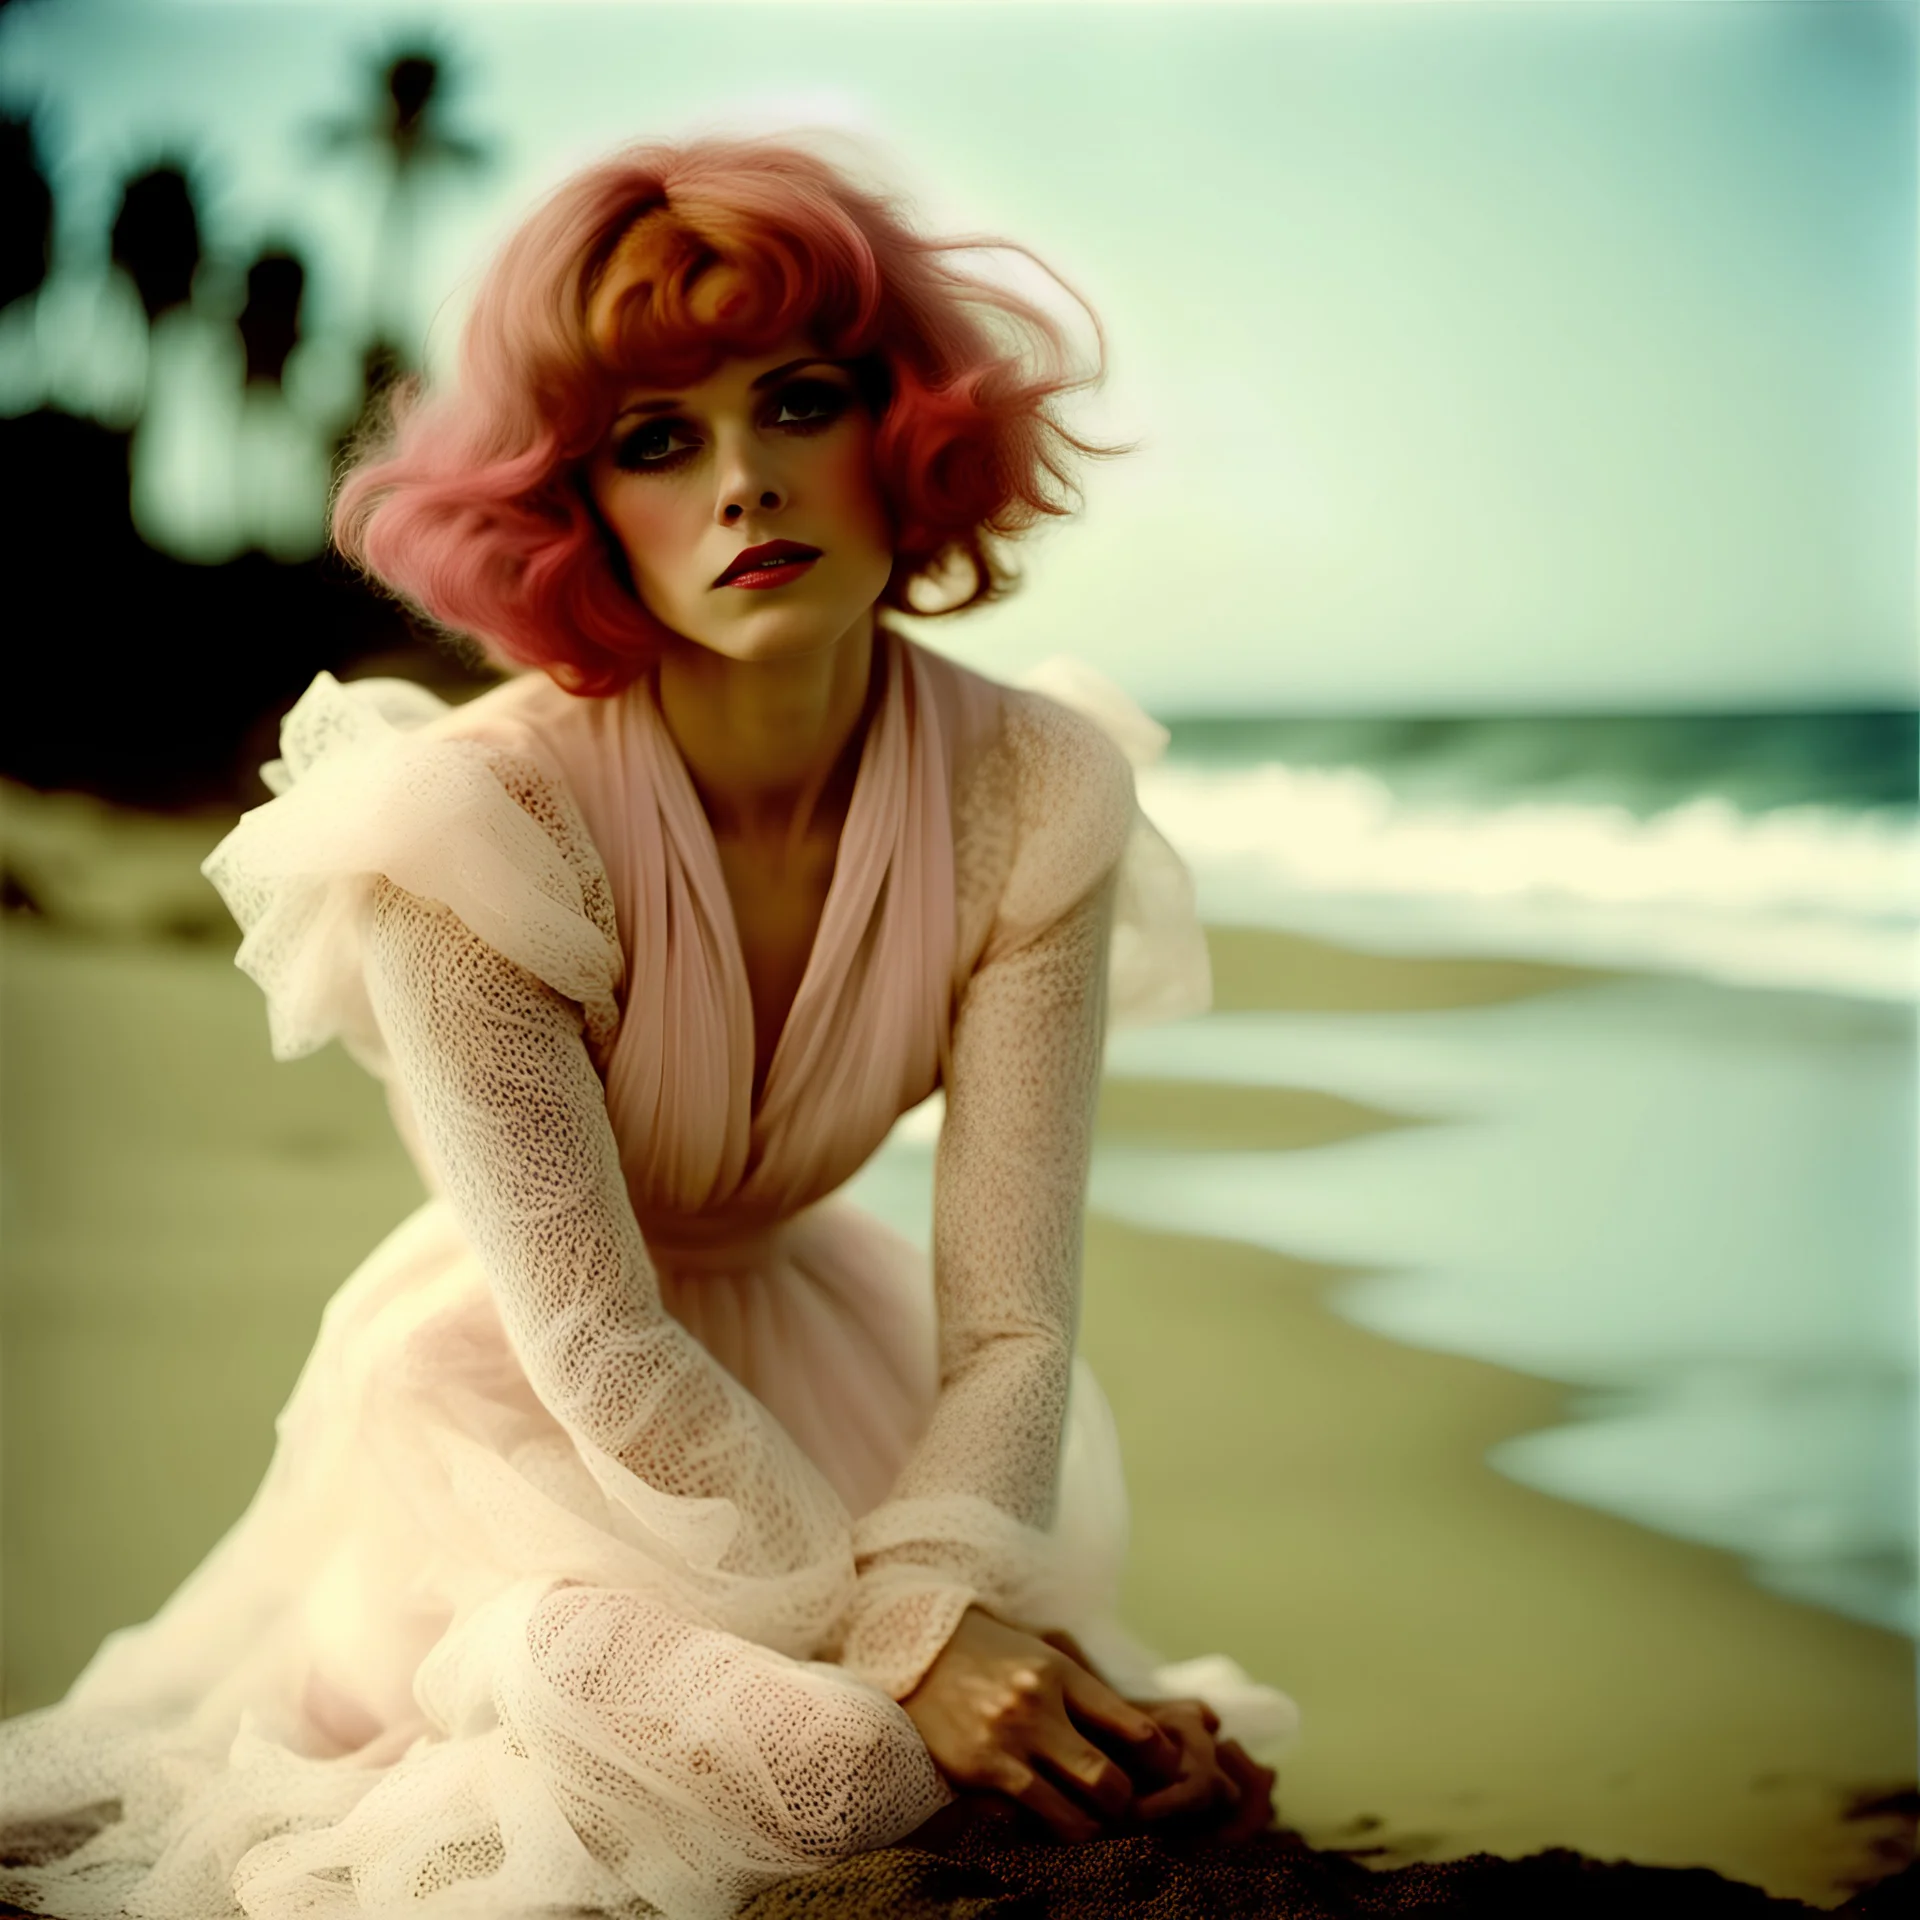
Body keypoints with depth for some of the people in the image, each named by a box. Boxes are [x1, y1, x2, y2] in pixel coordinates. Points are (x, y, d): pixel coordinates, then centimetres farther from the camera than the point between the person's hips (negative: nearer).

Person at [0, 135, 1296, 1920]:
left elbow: (1007, 1320, -17)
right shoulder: (469, 828, -27)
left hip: (821, 1377, 4)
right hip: (517, 1414, -4)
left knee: (1064, 1761, -16)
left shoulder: (1031, 795, -17)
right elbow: (596, 1342, -25)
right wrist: (900, 1646, -29)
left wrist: (934, 1601, -34)